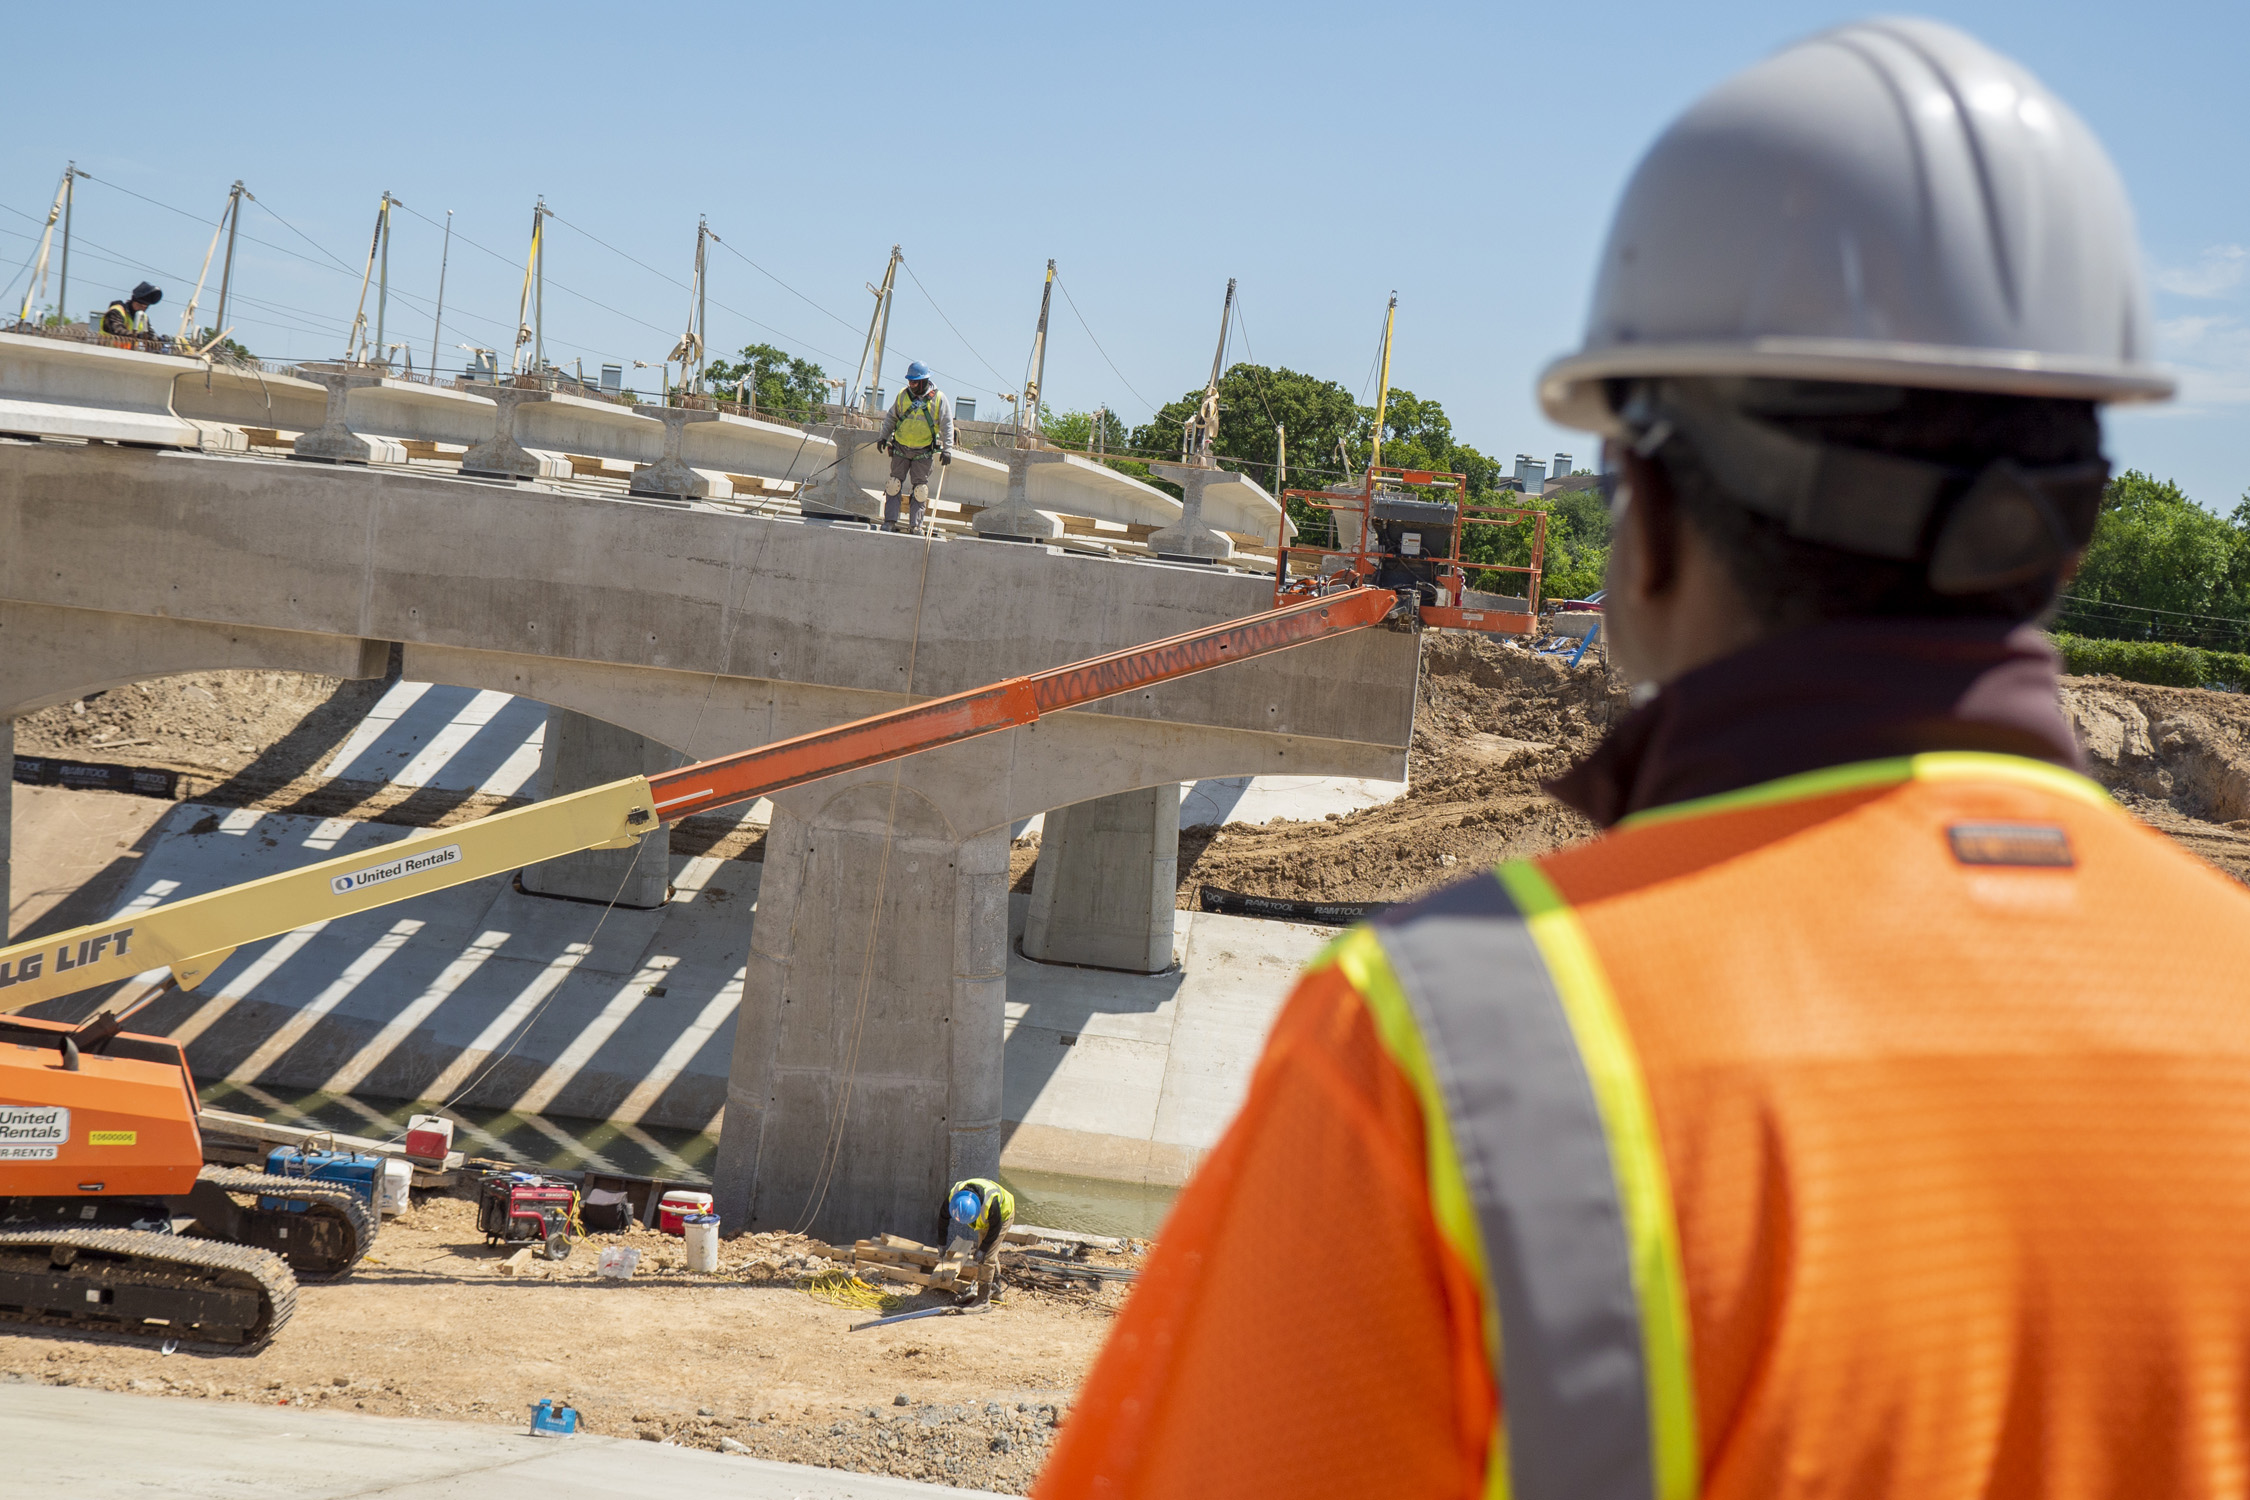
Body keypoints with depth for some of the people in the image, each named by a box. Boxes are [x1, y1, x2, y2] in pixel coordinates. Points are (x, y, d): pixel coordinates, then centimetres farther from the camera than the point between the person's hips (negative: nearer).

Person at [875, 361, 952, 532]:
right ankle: (890, 521, 4)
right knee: (894, 485, 0)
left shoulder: (939, 399, -6)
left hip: (923, 452, -2)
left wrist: (947, 449, -11)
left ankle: (915, 525, 6)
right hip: (901, 449, 2)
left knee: (920, 489, 0)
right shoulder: (903, 395, 2)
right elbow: (891, 417, 14)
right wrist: (884, 436, 4)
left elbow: (947, 425, -4)